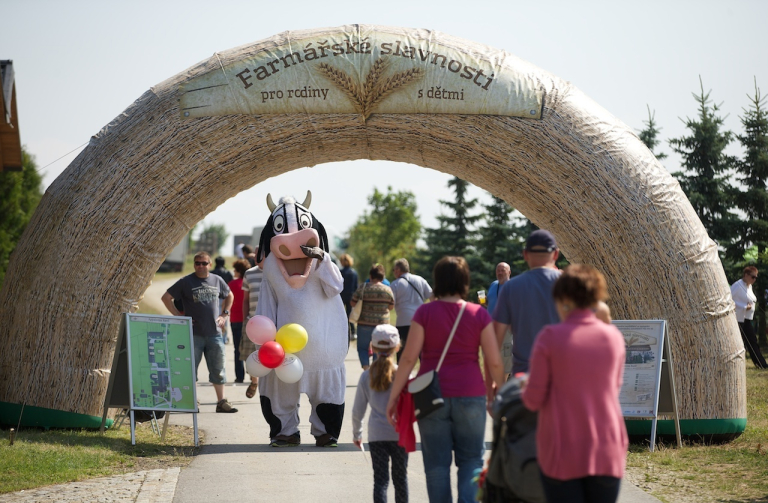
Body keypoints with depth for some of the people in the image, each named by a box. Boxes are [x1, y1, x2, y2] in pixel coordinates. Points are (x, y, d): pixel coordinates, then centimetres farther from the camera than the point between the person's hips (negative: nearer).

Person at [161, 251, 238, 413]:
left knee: (218, 369, 9)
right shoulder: (186, 282, -2)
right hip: (194, 334, -3)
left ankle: (221, 402, 17)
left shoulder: (217, 281, 9)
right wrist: (179, 316, -6)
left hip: (214, 333, 3)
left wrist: (224, 314, 13)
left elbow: (229, 296, 26)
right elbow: (166, 298, 0)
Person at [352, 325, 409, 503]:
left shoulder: (366, 377, 0)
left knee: (380, 479, 0)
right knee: (400, 478, 13)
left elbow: (357, 411, 6)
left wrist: (356, 433, 19)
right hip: (400, 433, -1)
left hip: (376, 435, 1)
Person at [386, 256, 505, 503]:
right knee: (471, 459, 11)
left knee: (437, 462, 8)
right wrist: (498, 392, 13)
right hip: (470, 394, 0)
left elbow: (408, 358, -6)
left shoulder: (425, 312, -2)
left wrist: (393, 396, 0)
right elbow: (494, 362, -2)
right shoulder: (479, 314, 0)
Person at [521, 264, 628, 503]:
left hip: (562, 450, -3)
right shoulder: (613, 337, 1)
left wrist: (525, 391, 15)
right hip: (607, 450, 3)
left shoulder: (550, 337, -9)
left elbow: (533, 400, -7)